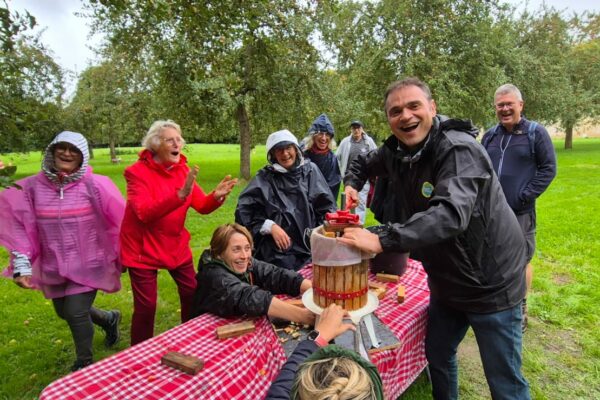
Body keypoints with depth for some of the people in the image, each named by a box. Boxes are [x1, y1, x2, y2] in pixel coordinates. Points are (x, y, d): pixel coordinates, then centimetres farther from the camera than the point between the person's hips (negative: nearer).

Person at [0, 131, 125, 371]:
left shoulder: (95, 185, -14)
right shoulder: (30, 188, -6)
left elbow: (120, 223, -7)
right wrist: (21, 266, -5)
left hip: (89, 264, -4)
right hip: (55, 268, 5)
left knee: (76, 313, -4)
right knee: (65, 312, 20)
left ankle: (84, 363, 26)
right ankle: (109, 319, 49)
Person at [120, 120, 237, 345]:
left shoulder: (183, 170, 0)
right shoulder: (137, 172, -16)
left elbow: (202, 206, -3)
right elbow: (144, 213, -29)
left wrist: (217, 196, -26)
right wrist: (180, 194, -41)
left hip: (176, 245, 5)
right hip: (143, 248, -5)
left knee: (193, 293, 9)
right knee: (146, 306, 2)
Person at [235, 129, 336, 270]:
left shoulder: (310, 170, 7)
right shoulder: (264, 178, 2)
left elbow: (327, 206, 8)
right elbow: (244, 211, -1)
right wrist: (271, 226, -11)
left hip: (312, 245, 2)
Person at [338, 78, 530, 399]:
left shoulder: (458, 149, -25)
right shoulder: (395, 150, -2)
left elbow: (451, 213, -40)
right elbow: (363, 163, 19)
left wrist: (382, 239, -43)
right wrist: (352, 184, -2)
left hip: (490, 282, -7)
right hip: (445, 280, 7)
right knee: (437, 356, 23)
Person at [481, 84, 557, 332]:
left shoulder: (536, 133, -2)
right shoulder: (489, 136, 9)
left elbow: (548, 168, -5)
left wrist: (526, 196, -13)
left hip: (520, 212, -4)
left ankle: (521, 309, 23)